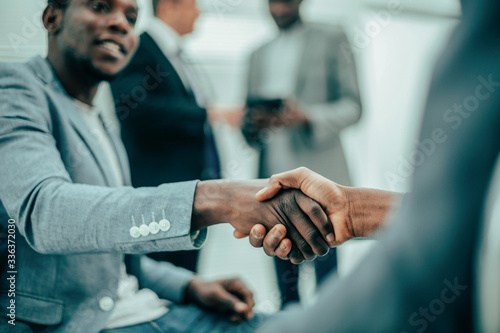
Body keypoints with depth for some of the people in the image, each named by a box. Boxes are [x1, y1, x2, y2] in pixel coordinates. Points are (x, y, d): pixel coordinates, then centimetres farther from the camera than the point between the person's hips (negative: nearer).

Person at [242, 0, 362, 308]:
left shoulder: (330, 39, 6)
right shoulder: (260, 54, 20)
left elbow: (352, 106, -2)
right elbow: (248, 117, 19)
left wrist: (307, 116, -20)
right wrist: (255, 123, -6)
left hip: (317, 178, -4)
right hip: (272, 178, 5)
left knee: (327, 279, -4)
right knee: (285, 283, 11)